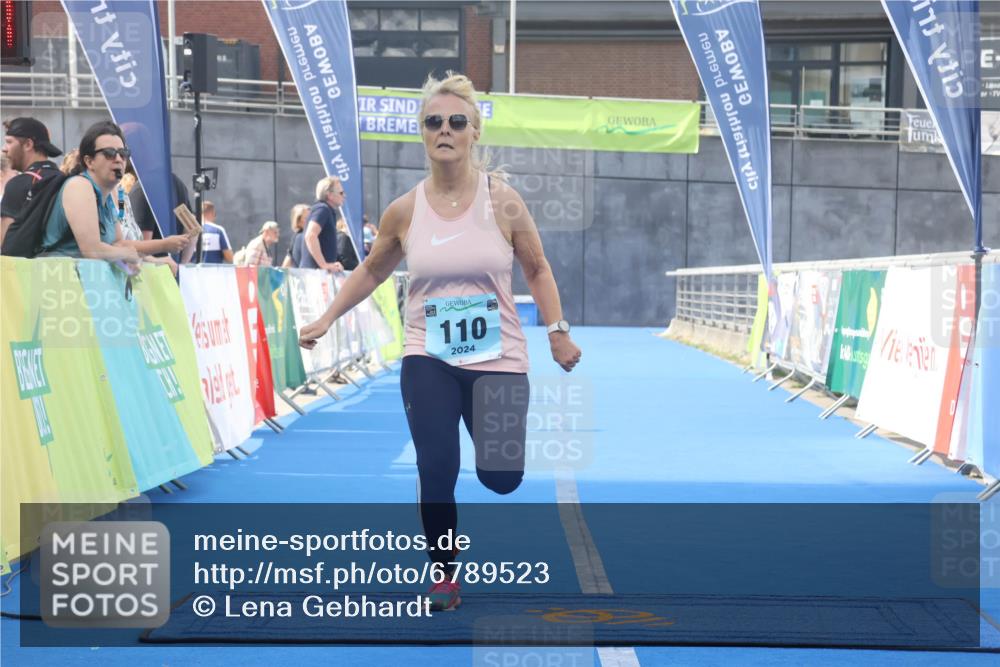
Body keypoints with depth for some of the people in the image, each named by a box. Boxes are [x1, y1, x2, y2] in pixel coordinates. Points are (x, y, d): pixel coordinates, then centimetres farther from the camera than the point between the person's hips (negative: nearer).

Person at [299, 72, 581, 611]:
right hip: (428, 360, 1)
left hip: (498, 360, -1)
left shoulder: (502, 200, -7)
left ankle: (498, 449, 42)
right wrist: (327, 319, 7)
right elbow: (371, 271, 14)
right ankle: (443, 577, 14)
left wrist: (558, 332, -2)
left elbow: (537, 269, 5)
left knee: (500, 478, 1)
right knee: (436, 470, -9)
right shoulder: (404, 211, -3)